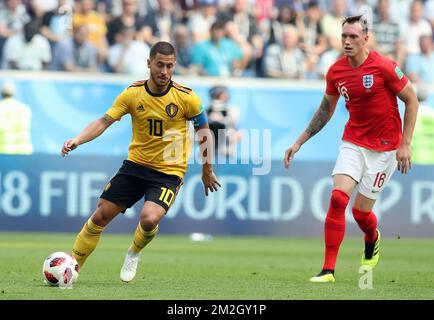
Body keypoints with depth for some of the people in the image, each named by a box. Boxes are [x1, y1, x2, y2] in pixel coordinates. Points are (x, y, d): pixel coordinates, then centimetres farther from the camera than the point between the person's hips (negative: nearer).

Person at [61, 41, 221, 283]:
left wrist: (207, 170, 6)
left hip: (169, 172, -3)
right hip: (135, 165, 3)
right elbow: (104, 122, -8)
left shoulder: (187, 98, -12)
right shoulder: (133, 93, -6)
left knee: (149, 219, -27)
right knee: (100, 216, 0)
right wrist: (78, 140, -25)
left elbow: (204, 130, 2)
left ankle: (134, 254, 6)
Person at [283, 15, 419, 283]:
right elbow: (325, 111, 14)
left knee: (361, 210, -1)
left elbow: (412, 100, -7)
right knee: (338, 198, -15)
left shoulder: (383, 67, -17)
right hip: (353, 142, 4)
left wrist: (405, 144, -11)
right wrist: (299, 143, 12)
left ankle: (373, 239, 37)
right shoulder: (336, 71, -2)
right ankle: (329, 270, -10)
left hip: (384, 147, -4)